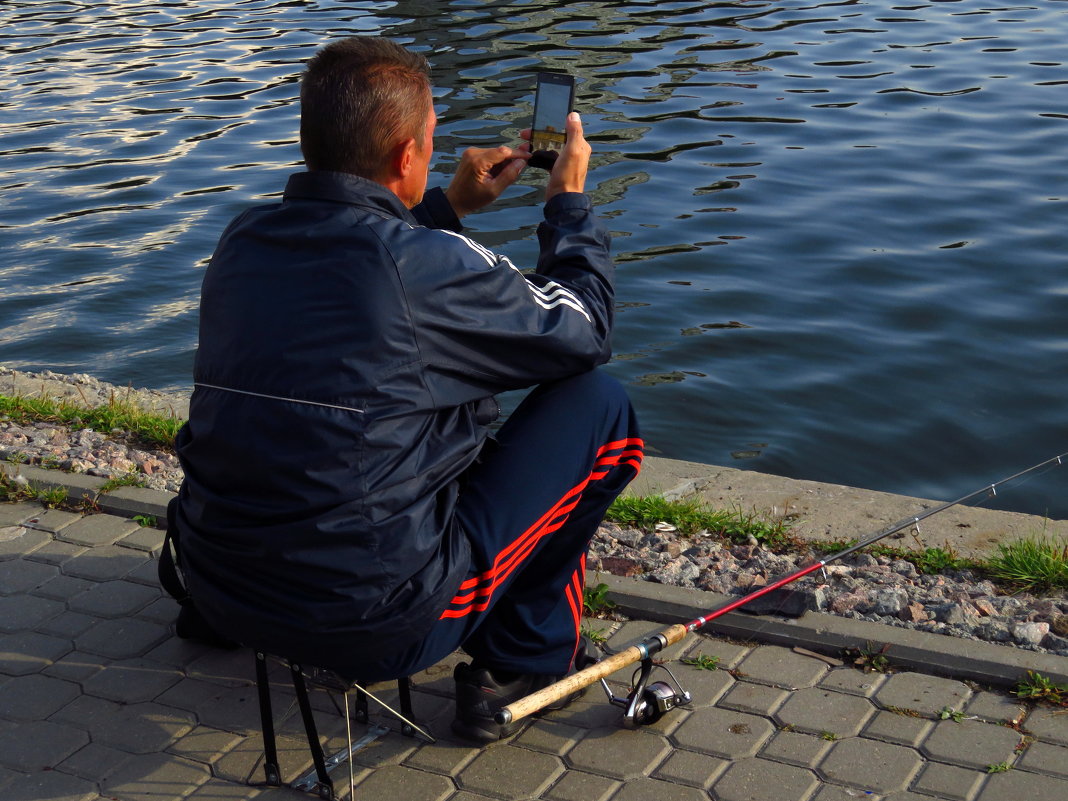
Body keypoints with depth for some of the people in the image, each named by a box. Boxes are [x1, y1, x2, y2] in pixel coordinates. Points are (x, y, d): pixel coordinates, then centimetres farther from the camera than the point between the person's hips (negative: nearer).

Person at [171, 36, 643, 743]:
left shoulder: (244, 241, 1)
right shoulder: (430, 263, -19)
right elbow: (584, 330, -2)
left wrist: (452, 205, 28)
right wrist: (571, 201, 13)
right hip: (377, 623, -7)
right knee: (598, 405, 6)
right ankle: (525, 658, 17)